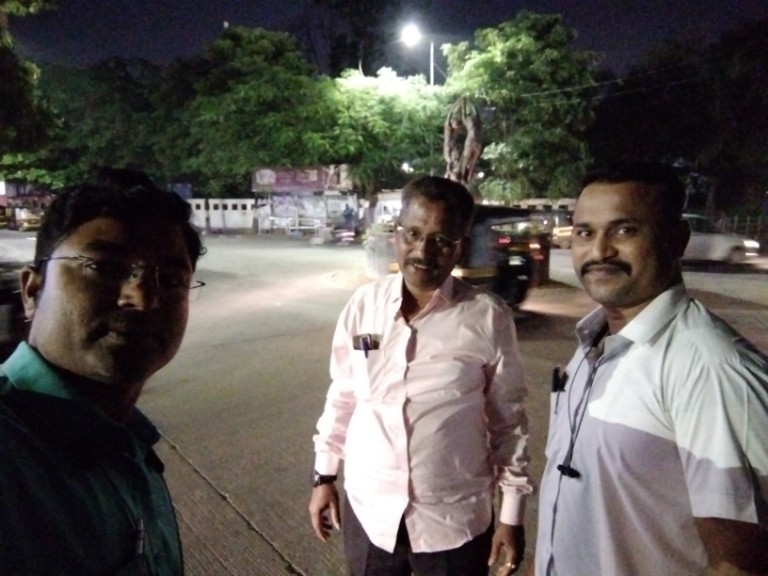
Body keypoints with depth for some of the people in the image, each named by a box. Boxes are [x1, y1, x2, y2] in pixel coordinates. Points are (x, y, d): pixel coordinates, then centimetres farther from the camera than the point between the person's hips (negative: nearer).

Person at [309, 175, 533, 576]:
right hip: (368, 509, 3)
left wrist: (512, 513, -1)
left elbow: (508, 420, -5)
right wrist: (324, 476, 8)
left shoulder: (488, 318, -14)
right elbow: (342, 397, 3)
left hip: (454, 520, -2)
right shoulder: (363, 304, -7)